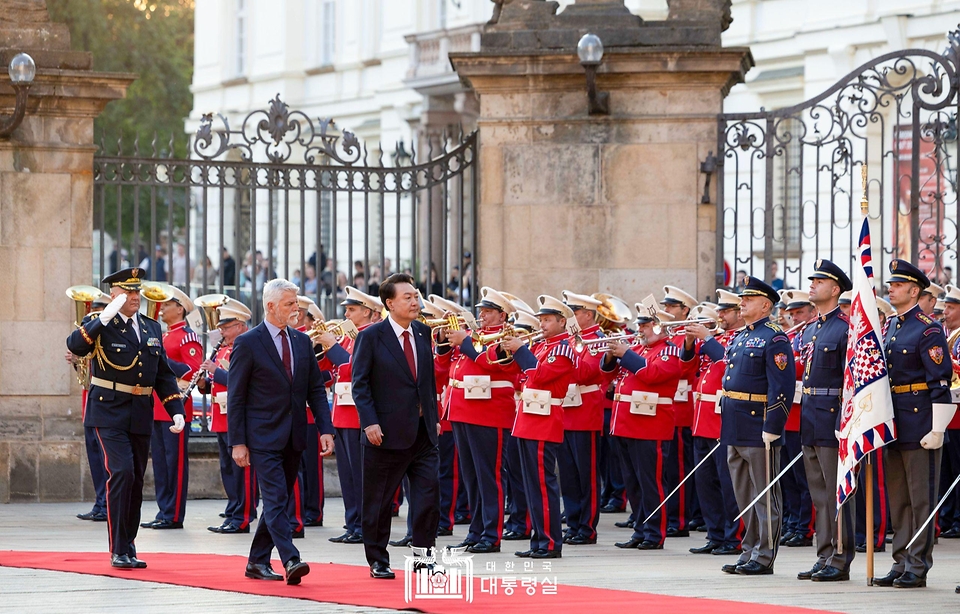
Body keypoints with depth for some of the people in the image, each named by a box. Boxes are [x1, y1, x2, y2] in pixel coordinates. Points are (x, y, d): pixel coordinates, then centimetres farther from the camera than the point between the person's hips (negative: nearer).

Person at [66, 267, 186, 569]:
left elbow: (164, 373, 15)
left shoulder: (151, 328, 12)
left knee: (136, 481, 10)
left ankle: (129, 548, 21)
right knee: (122, 473, -17)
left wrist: (176, 410, 5)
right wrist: (103, 318, -32)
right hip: (110, 413, -6)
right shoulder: (100, 325, -5)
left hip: (141, 416, 6)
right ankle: (118, 550, -13)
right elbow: (75, 345, -25)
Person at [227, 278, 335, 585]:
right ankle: (291, 562, -23)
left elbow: (316, 390, 11)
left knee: (278, 501, 10)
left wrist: (326, 429, -1)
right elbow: (235, 396, -6)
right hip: (263, 437, -6)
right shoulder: (247, 343, -7)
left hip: (294, 438, 6)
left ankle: (257, 562, 19)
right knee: (276, 500, -13)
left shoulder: (302, 342, 10)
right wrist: (238, 442, -10)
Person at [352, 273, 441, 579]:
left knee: (429, 494, -5)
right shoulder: (371, 337, -7)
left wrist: (434, 416, 11)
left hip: (423, 431, 4)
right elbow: (360, 384, -8)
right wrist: (370, 422, -16)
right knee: (378, 501, 5)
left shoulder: (423, 333, 9)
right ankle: (378, 562, 15)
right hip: (387, 433, -4)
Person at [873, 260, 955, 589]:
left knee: (921, 497, -3)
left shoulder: (927, 329, -11)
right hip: (893, 424, 8)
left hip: (919, 424, -8)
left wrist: (937, 430, -18)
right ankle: (901, 564, 16)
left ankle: (918, 567, 0)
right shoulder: (888, 327, 14)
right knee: (897, 497, 11)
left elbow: (942, 382, -15)